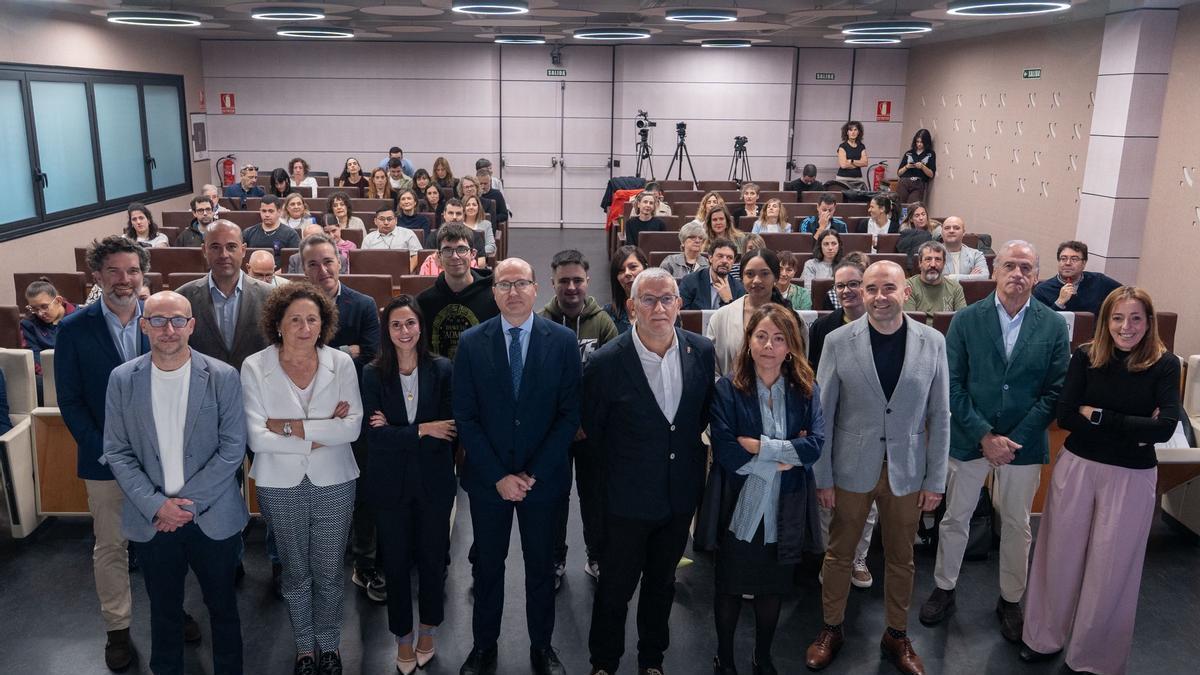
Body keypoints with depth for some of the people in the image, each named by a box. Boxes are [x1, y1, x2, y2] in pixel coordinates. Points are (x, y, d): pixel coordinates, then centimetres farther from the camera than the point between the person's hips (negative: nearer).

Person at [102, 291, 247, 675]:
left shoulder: (223, 377, -9)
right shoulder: (122, 379, -2)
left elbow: (233, 449, -8)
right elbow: (117, 453, -1)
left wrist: (188, 502, -13)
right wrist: (156, 505, -12)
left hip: (213, 517, -1)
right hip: (151, 520, 2)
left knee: (222, 606, 14)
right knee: (163, 609, 17)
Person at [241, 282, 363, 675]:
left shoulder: (341, 363, -7)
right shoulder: (254, 367, -10)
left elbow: (353, 426, -15)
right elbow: (257, 436, -17)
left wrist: (291, 427, -20)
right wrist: (322, 433, -18)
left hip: (333, 482, 0)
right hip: (280, 485, 0)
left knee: (329, 573, 13)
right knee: (295, 573, 17)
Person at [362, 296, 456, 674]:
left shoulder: (442, 369, -6)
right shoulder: (373, 374, -6)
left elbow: (448, 427, -12)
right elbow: (374, 434, -13)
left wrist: (395, 431, -14)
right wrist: (422, 430, -17)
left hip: (434, 482, 0)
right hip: (390, 483, 0)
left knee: (432, 559, 13)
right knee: (396, 563, 13)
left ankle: (428, 632, 37)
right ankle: (403, 638, 33)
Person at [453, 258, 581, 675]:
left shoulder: (563, 341, -6)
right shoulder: (471, 343, -5)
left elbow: (570, 414, -7)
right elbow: (465, 417, -6)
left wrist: (533, 473, -11)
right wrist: (498, 476, -12)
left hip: (543, 478, 0)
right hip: (487, 478, 0)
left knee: (541, 564, 14)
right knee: (487, 563, 14)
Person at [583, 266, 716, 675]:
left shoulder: (702, 352, -8)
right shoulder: (606, 362, -18)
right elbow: (591, 427, -4)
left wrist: (691, 451, 9)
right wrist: (619, 470, 5)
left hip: (681, 495, 3)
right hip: (628, 499, -3)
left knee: (662, 583, 21)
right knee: (616, 586, 12)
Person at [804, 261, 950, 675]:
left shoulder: (932, 342, -5)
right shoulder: (839, 342, -8)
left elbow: (939, 416, 0)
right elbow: (823, 414, -4)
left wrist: (936, 481, -1)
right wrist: (822, 477, -4)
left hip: (907, 472, 1)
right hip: (852, 469, -1)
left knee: (901, 559, 16)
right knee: (839, 554, 13)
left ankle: (897, 637, 36)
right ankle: (831, 630, 34)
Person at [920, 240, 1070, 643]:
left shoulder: (1053, 326, -3)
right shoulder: (966, 320, -5)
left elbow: (1056, 390, -5)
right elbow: (952, 384, -7)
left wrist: (1013, 440, -13)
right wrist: (984, 436, -15)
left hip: (1023, 443, 1)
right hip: (969, 439, 0)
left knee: (1017, 526, 14)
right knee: (955, 519, 13)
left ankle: (1011, 600, 33)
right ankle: (944, 590, 32)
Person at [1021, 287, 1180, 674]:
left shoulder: (1164, 365, -8)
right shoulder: (1085, 357, -5)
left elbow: (1165, 427, -18)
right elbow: (1065, 416, -11)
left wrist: (1098, 416, -16)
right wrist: (1134, 428, -14)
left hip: (1131, 478, -1)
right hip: (1076, 467, 1)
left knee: (1110, 568, 9)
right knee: (1061, 557, 12)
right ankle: (1045, 637, 33)